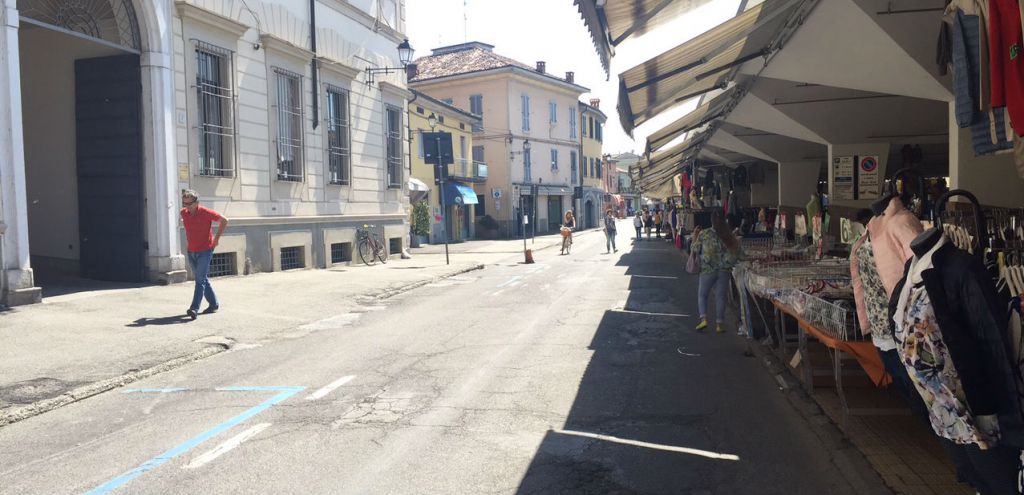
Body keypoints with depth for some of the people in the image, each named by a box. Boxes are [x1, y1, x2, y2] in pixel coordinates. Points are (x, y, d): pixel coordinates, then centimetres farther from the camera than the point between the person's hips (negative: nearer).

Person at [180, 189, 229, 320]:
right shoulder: (183, 213, 1)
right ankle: (214, 304, 25)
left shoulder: (206, 213, -14)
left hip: (205, 251, -6)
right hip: (191, 251, 6)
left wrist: (217, 238, -3)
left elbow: (224, 220, -4)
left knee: (200, 280, -12)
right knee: (203, 279, 13)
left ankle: (194, 308, -18)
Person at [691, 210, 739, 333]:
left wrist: (695, 238, 16)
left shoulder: (704, 234, -8)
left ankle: (703, 319, -3)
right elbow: (736, 253, 1)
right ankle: (719, 324, 10)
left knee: (702, 295, 13)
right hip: (724, 270, 2)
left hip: (708, 269, -2)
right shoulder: (730, 235, -2)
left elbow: (694, 249, 1)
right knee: (720, 296, 9)